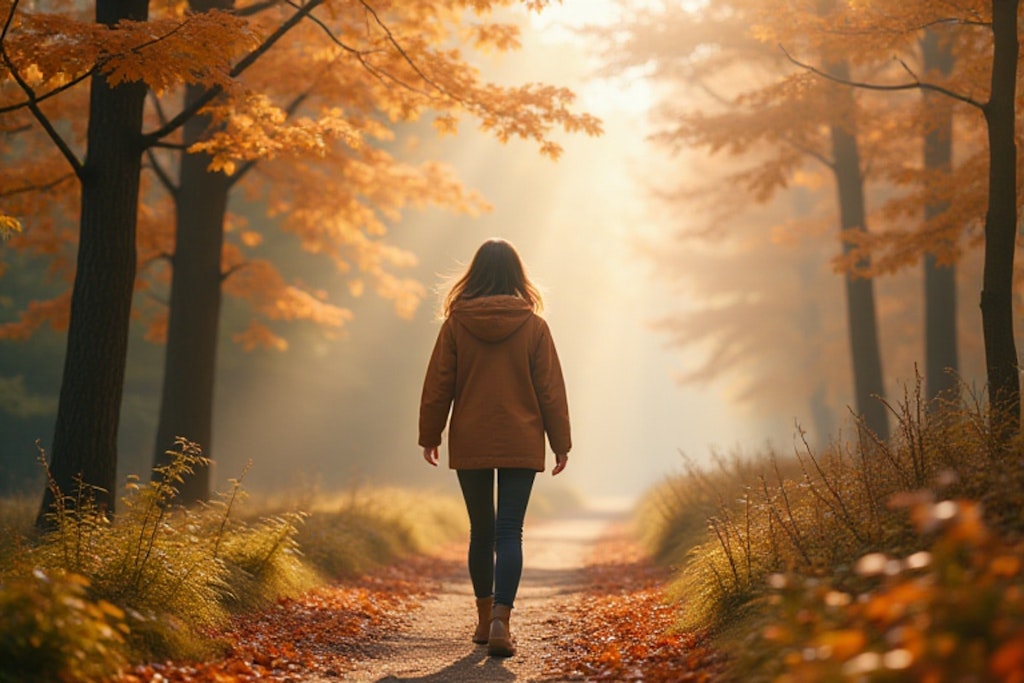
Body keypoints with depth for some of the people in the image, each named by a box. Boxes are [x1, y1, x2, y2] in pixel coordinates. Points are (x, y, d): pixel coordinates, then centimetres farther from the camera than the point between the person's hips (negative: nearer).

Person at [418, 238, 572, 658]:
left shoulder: (456, 323, -3)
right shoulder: (533, 325, -4)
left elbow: (438, 385, 0)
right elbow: (550, 389, -1)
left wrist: (429, 436, 10)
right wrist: (560, 442, 6)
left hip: (470, 445, 1)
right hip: (520, 445, -1)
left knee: (481, 532, 14)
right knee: (509, 533, -2)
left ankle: (484, 618, 22)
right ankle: (500, 620, -16)